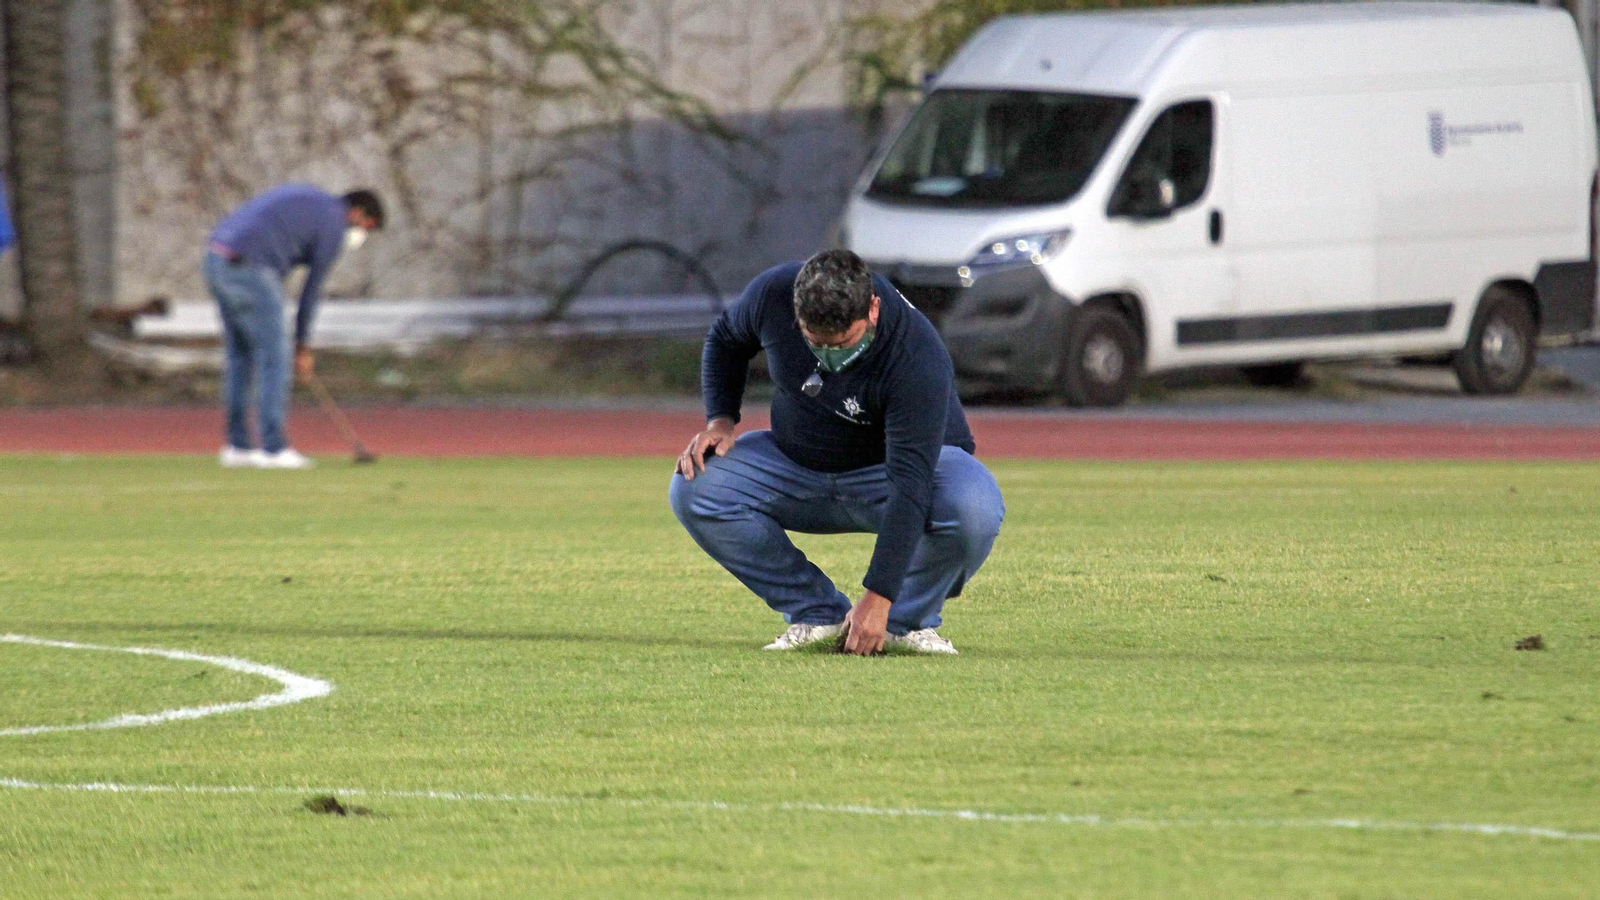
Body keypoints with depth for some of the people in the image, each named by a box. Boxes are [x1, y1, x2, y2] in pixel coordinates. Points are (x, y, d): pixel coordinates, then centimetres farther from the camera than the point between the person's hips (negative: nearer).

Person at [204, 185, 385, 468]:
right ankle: (274, 448, 0)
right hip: (250, 272, -9)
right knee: (273, 359, 0)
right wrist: (303, 346, 12)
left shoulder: (303, 199, 27)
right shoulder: (334, 226, 0)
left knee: (241, 357, 16)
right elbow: (312, 289, 3)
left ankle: (238, 446, 17)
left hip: (216, 260, 9)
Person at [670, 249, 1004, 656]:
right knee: (693, 488, -21)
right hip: (796, 465, 4)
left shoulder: (918, 358, -34)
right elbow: (725, 341, 5)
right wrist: (719, 420, -11)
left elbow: (909, 485, -37)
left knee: (975, 509, -36)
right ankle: (818, 614, -7)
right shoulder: (772, 295, -21)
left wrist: (878, 597, -41)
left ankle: (909, 620, -7)